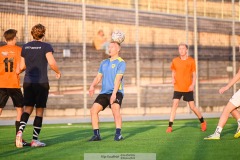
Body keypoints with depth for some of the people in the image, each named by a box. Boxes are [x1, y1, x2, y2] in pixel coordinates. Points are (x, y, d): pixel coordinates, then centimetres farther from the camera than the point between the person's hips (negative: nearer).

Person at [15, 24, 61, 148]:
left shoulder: (25, 47, 8)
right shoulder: (46, 47, -6)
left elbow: (22, 67, 12)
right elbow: (52, 63, -18)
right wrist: (58, 72, 1)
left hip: (28, 82, 4)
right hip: (41, 82, -4)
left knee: (28, 108, 9)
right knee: (39, 111, 4)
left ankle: (20, 131, -17)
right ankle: (35, 140, 3)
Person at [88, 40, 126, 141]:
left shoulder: (121, 62, -4)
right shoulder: (104, 63, 19)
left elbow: (118, 78, -15)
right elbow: (98, 77, 15)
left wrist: (114, 93, -25)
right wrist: (92, 86, -6)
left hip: (116, 92, -6)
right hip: (104, 92, 6)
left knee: (115, 109, -29)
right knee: (93, 110, -8)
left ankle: (118, 134, -28)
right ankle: (96, 135, -1)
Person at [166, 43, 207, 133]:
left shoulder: (191, 61, -2)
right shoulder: (175, 61, 3)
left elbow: (194, 75, 2)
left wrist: (192, 85, -12)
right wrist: (173, 79, -4)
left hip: (188, 88, -1)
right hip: (177, 88, 1)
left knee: (192, 107, 3)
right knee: (174, 105, -11)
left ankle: (203, 122, 25)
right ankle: (170, 126, -10)